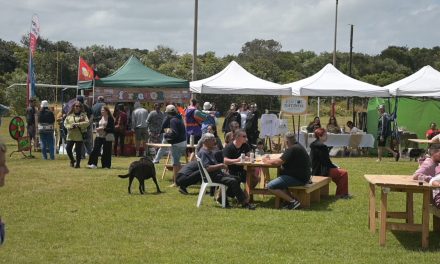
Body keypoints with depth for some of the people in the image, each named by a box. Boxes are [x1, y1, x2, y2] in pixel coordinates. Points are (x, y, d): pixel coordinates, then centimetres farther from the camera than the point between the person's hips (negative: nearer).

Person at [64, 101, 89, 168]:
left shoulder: (83, 114, 1)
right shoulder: (69, 115, 10)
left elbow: (87, 122, -11)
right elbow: (65, 123, 10)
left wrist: (78, 124, -18)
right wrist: (70, 126, -10)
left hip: (79, 136, -3)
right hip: (71, 135, 3)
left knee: (78, 150, -1)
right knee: (68, 149, -2)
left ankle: (78, 163, 14)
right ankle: (72, 160, 23)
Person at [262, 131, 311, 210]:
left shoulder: (292, 149, -18)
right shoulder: (297, 146, 15)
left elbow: (278, 162, -21)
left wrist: (266, 161, -5)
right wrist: (270, 159, 9)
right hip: (301, 176, 11)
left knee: (270, 186, -14)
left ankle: (293, 201, -15)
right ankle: (291, 198, 10)